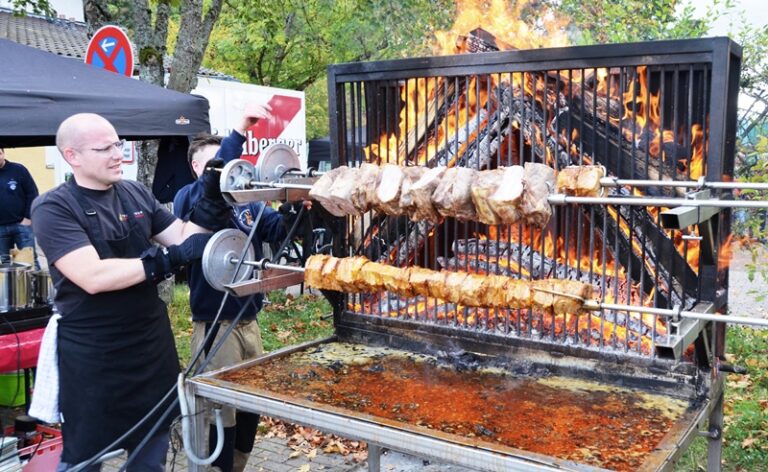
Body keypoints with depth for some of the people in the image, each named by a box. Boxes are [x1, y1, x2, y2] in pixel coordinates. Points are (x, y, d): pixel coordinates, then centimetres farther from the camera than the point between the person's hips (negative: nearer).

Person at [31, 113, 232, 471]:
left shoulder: (136, 193, 3)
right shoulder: (52, 208, -14)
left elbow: (182, 237, 7)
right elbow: (93, 277, -25)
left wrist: (211, 203, -9)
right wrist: (171, 259, -28)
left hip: (152, 345, 5)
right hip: (91, 357, -5)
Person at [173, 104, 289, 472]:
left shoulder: (245, 202, 11)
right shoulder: (189, 198, -8)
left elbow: (276, 229, 0)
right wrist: (239, 132, -40)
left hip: (248, 320, 7)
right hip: (215, 325, -7)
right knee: (221, 411, 2)